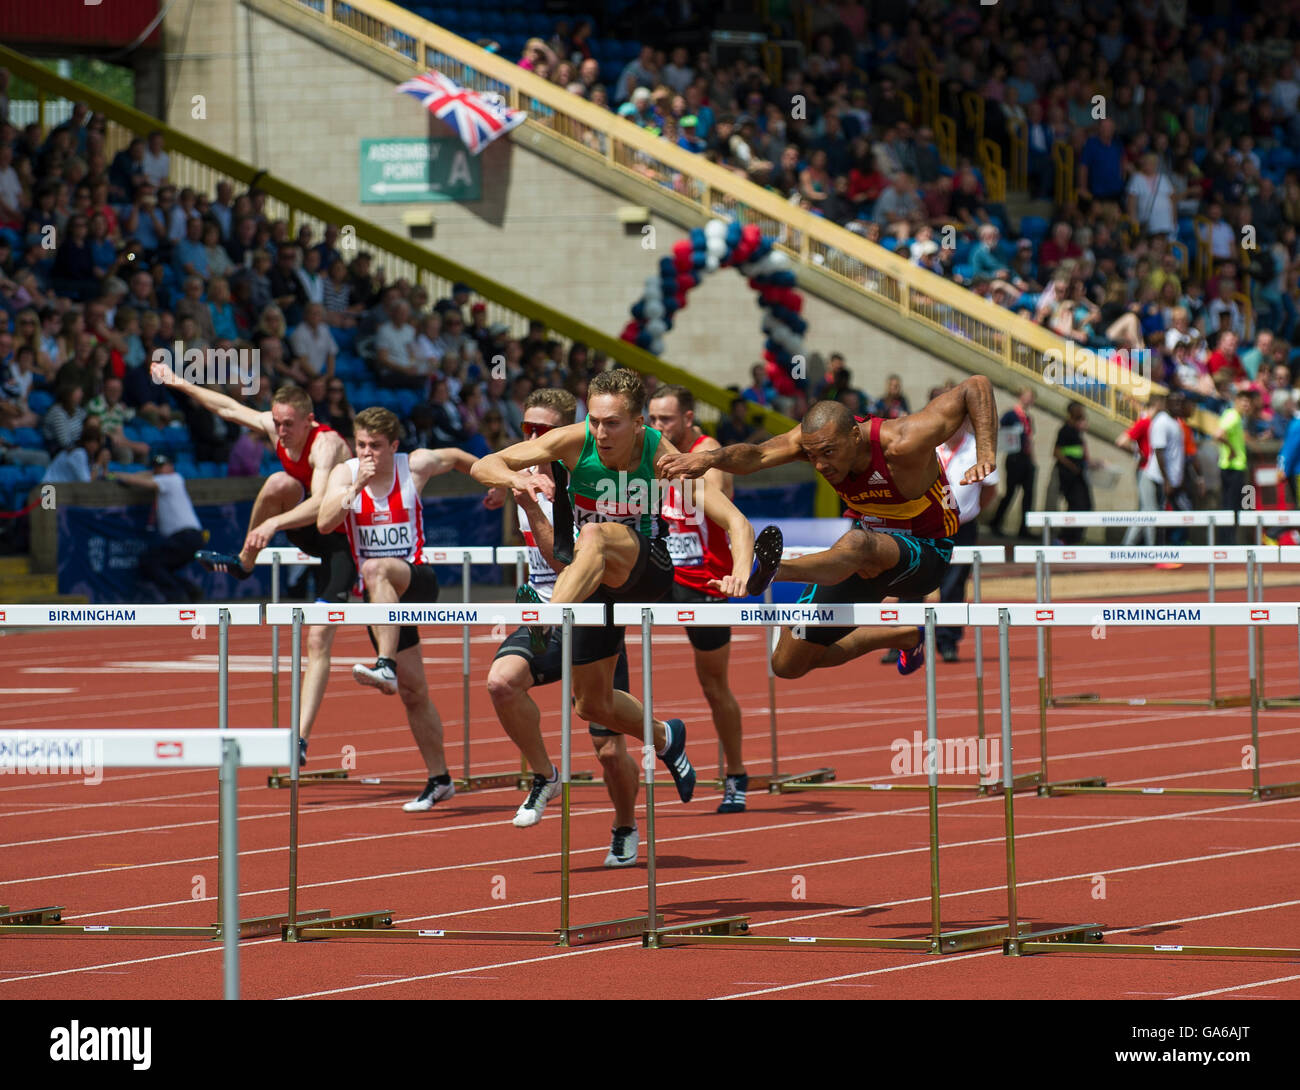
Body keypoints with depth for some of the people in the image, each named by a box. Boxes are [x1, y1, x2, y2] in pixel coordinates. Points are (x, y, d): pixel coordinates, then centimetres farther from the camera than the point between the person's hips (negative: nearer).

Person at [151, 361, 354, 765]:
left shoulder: (326, 444, -29)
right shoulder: (273, 425, -8)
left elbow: (320, 505, -44)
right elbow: (229, 408, 9)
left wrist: (273, 523, -55)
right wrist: (179, 383, 15)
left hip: (342, 537, -6)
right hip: (306, 527, 6)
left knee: (318, 638, -15)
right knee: (279, 483, -25)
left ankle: (301, 739, -17)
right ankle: (244, 563, -3)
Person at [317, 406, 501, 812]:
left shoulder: (416, 466, -2)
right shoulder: (344, 474, -1)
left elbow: (456, 457, 19)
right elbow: (324, 524, -17)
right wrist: (356, 486, -25)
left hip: (418, 580, -4)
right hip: (379, 597, 4)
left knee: (376, 569, -39)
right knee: (412, 692, 7)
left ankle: (387, 667, -49)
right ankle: (439, 779, 19)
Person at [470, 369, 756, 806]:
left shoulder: (660, 455, -19)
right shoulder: (574, 442, -16)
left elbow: (733, 520, -22)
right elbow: (483, 467, -14)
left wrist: (740, 570, -43)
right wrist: (517, 479, -38)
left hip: (648, 569, -4)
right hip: (594, 581, 4)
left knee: (593, 536, -37)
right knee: (593, 704, 8)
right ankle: (664, 738, 37)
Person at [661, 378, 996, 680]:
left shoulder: (902, 444, -29)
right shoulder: (815, 438, -15)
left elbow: (976, 386, -25)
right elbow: (755, 456, -30)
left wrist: (986, 455, -37)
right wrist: (712, 458, -50)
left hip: (925, 555, -7)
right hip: (868, 557, 7)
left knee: (857, 544, -43)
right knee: (788, 665, 8)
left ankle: (772, 570, -70)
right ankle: (903, 636, 27)